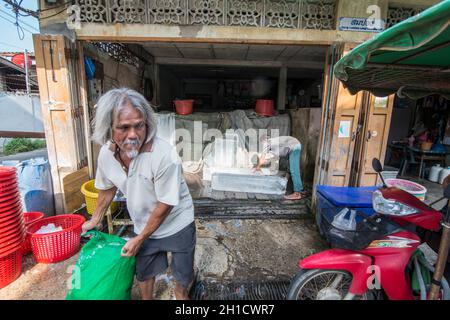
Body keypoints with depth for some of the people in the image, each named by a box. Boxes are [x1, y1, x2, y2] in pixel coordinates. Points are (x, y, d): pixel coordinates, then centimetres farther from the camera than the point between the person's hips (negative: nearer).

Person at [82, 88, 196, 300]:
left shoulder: (163, 155, -35)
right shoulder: (106, 153, -16)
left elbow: (165, 205, -25)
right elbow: (108, 188, 5)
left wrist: (139, 239, -14)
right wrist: (96, 219, 17)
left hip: (177, 224, -3)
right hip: (143, 225, 4)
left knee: (182, 270, 20)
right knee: (143, 270, 25)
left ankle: (181, 294, 54)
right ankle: (146, 298, 57)